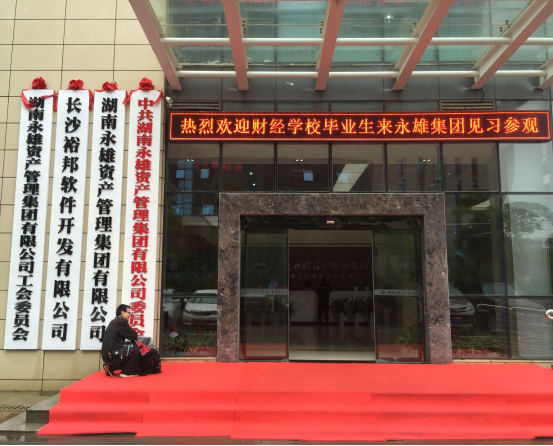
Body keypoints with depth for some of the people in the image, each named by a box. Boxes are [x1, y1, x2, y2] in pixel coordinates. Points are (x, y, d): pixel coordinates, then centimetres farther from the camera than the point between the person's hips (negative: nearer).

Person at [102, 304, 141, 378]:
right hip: (112, 355, -10)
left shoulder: (115, 322, 18)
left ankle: (110, 369, 19)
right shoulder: (120, 322, -12)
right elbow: (134, 336, -10)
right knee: (136, 351, -16)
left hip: (108, 354, 10)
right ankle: (126, 372, -1)